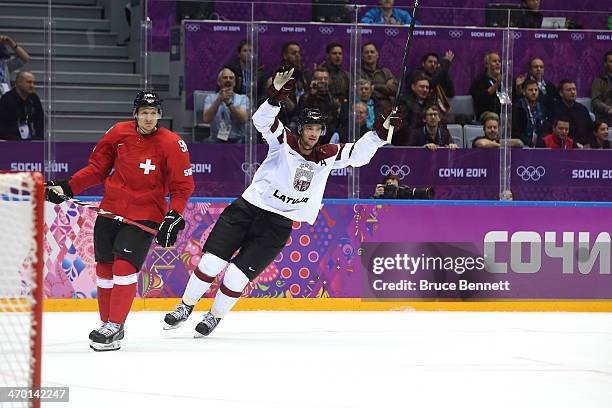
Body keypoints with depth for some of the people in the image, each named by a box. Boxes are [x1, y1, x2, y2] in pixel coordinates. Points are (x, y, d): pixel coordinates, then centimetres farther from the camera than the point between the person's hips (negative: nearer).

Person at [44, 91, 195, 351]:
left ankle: (114, 327, -9)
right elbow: (97, 168, 8)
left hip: (145, 215, -4)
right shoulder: (119, 133, -2)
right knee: (105, 268, 7)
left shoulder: (172, 144, -11)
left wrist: (174, 218, -18)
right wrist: (66, 187, 1)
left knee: (125, 266, -16)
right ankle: (107, 322, 23)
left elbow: (182, 186, -6)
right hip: (111, 209, 4)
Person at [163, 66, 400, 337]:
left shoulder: (328, 155, 3)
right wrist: (277, 94, -38)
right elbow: (262, 120, -21)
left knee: (238, 275, -6)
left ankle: (215, 316, 18)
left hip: (278, 224, 1)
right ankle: (185, 307, 14)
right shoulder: (283, 140, -5)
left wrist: (381, 131, -8)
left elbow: (358, 154, 4)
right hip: (248, 208, -1)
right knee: (211, 261, -5)